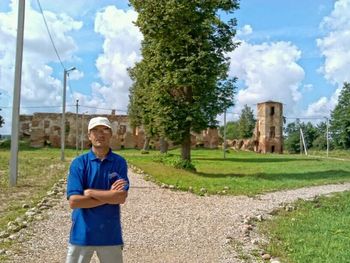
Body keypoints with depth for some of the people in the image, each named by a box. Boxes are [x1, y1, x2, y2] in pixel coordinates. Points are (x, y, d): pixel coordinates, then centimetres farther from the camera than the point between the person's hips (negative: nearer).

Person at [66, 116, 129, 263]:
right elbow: (74, 201, -14)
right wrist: (109, 195, -13)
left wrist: (89, 192, -14)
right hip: (82, 233, 0)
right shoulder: (79, 163, -5)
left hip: (110, 233, 1)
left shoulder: (120, 162, -2)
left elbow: (121, 197, -13)